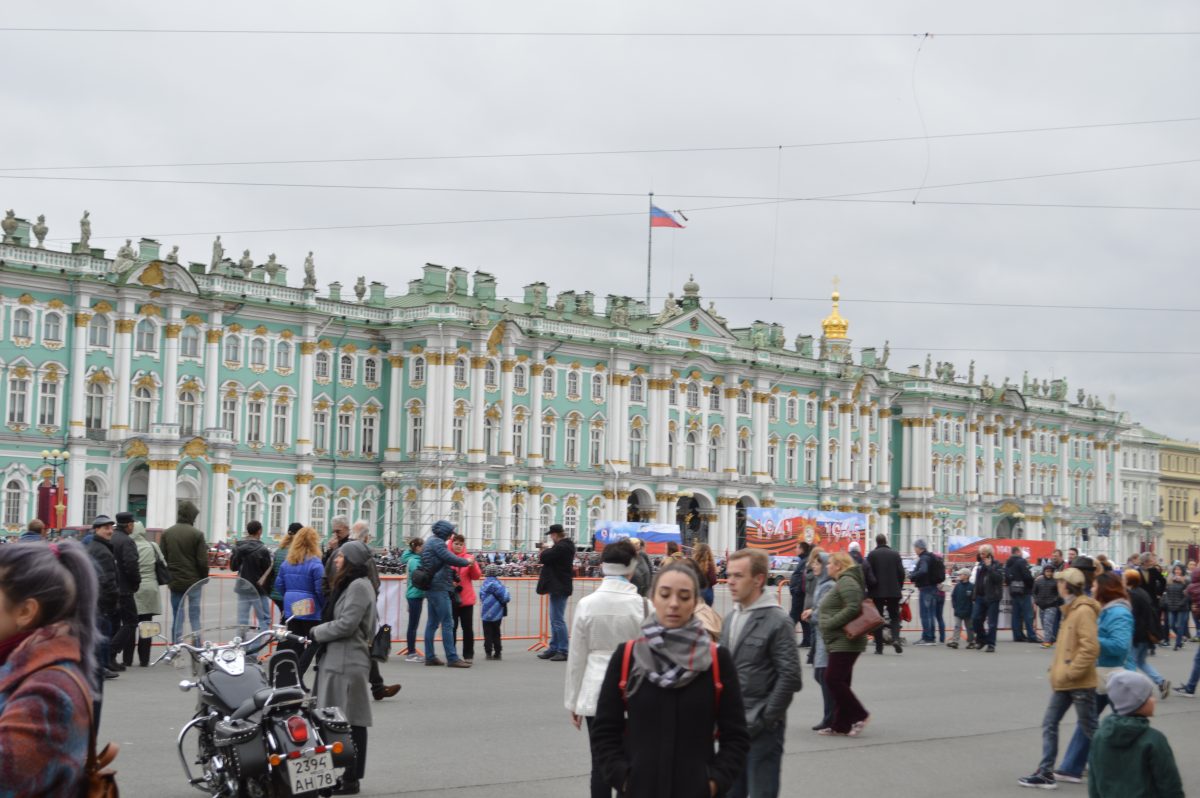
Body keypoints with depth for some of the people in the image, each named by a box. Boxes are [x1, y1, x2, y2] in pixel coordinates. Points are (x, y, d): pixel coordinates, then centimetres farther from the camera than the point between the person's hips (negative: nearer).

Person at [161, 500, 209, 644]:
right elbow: (203, 561, -10)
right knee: (194, 616, 5)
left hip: (175, 582, 3)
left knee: (177, 617, 8)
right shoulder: (197, 534, -10)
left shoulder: (167, 533, 1)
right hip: (193, 581, -3)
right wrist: (204, 578, 5)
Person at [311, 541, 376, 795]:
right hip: (337, 660, 10)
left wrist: (317, 632, -8)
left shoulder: (359, 586, -13)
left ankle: (351, 779, -2)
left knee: (351, 722, -5)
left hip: (348, 662, -10)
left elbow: (346, 624, -20)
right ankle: (342, 774, 19)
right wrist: (320, 632, 9)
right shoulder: (348, 584, 19)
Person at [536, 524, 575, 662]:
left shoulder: (561, 547, -20)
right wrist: (549, 550, 4)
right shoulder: (566, 545, 13)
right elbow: (551, 559, 20)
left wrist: (547, 550, -1)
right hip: (559, 587, 11)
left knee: (558, 620, -7)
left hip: (559, 588, -11)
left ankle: (563, 651, -5)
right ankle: (554, 649, 23)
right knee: (555, 620, 16)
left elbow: (543, 558, -20)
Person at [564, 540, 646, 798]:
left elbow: (577, 657, 1)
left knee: (601, 766, 5)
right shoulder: (643, 605, -7)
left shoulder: (586, 604, -4)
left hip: (597, 694, 1)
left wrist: (573, 701, 10)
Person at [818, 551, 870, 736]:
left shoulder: (846, 582, -13)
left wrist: (828, 624, -20)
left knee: (833, 679, -12)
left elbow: (853, 608, -24)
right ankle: (841, 724, 13)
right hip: (840, 643, 11)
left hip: (845, 643, -11)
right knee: (840, 682, 10)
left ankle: (859, 715, -6)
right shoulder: (842, 582, 20)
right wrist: (815, 613, 15)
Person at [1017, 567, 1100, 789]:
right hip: (1063, 681, 9)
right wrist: (1058, 670, 15)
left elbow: (1091, 647, -24)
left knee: (1090, 729, 2)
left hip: (1080, 683, -9)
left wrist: (1071, 672, -20)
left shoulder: (1083, 611, -17)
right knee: (1049, 724, 7)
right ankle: (1045, 773, 9)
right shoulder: (1071, 609, 13)